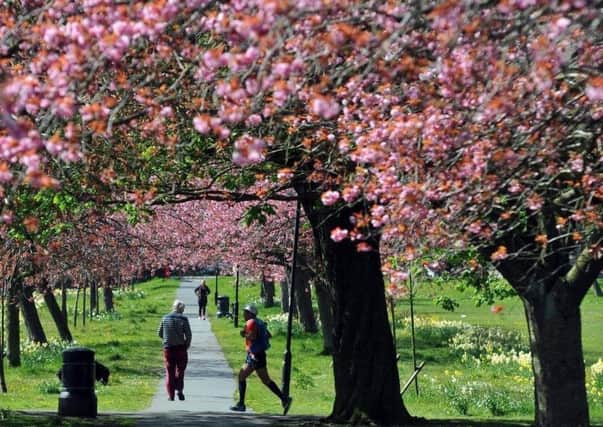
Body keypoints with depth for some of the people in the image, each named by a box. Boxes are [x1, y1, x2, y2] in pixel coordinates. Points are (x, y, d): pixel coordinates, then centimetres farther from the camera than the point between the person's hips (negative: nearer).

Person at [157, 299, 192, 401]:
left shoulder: (165, 318, 1)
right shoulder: (183, 319, -8)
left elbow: (159, 333, 8)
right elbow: (188, 335, -10)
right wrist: (187, 346, 7)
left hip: (168, 348, 2)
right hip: (180, 347, -2)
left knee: (169, 372, 8)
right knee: (180, 370, 11)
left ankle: (170, 395, 5)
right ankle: (179, 389, -7)